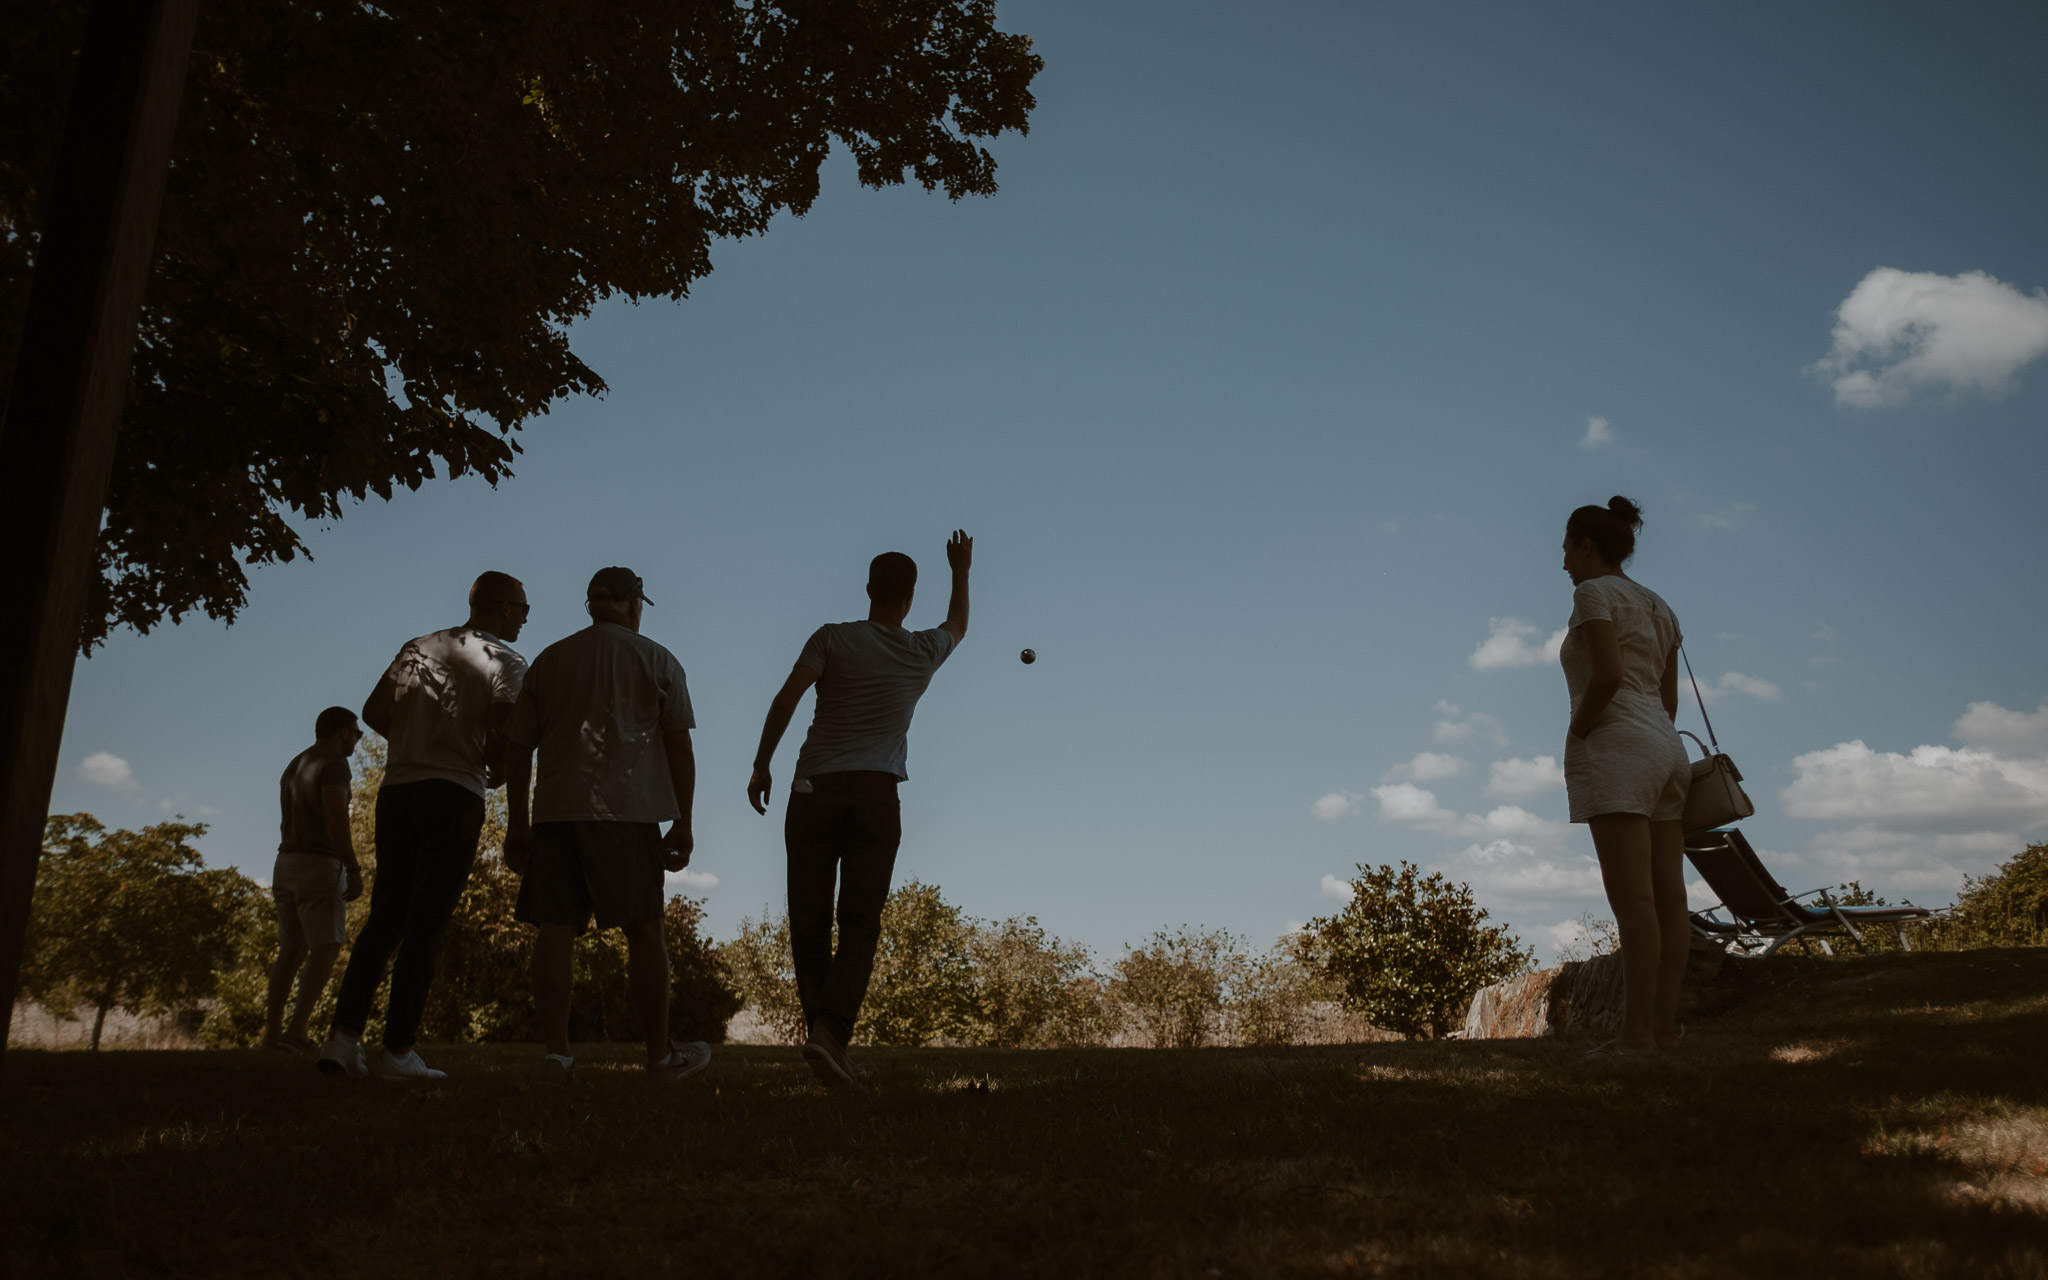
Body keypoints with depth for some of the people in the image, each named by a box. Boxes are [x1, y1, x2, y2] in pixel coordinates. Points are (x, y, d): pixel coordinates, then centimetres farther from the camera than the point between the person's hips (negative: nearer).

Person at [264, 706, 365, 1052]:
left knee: (292, 951, 12)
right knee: (326, 950, -9)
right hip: (320, 867, -9)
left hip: (287, 866, 9)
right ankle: (296, 1031, -19)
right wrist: (354, 870, -21)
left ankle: (272, 1032, 9)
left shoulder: (293, 768, 19)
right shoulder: (334, 763, -10)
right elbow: (336, 819, -21)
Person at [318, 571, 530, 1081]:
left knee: (384, 916, 10)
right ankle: (397, 1049, -4)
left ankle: (343, 1036, 2)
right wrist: (495, 770, 4)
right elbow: (505, 724, -15)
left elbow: (374, 711, 15)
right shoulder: (503, 660, -1)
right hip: (455, 792, -6)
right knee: (426, 924, -4)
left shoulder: (417, 648, 17)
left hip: (397, 787, 6)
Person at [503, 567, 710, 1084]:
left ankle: (556, 1052, -3)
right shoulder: (656, 659, 8)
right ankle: (661, 1055, 7)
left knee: (556, 927, 2)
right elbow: (679, 748, 4)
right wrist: (683, 823, 7)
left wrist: (516, 824, 18)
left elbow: (518, 749, 14)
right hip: (627, 809, -3)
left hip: (554, 809, 3)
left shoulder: (549, 660, 17)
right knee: (643, 928, 1)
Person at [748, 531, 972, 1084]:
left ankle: (825, 1037, 4)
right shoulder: (923, 652, 12)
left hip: (813, 790, 0)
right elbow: (957, 623, 34)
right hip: (876, 793, 0)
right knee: (860, 924, -3)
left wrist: (761, 766, -1)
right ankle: (830, 1031, -20)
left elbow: (787, 697, -6)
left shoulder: (832, 638, 5)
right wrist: (961, 573, 49)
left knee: (809, 924, 5)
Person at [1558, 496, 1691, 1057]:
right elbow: (1669, 696, 20)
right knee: (1668, 895, 4)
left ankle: (1637, 1031, -13)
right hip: (1666, 747, 9)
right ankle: (1665, 1022, 6)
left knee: (1632, 896, -12)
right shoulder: (1658, 606, 21)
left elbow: (1608, 674, -19)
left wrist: (1575, 734, -8)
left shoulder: (1594, 593, -5)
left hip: (1616, 746, -9)